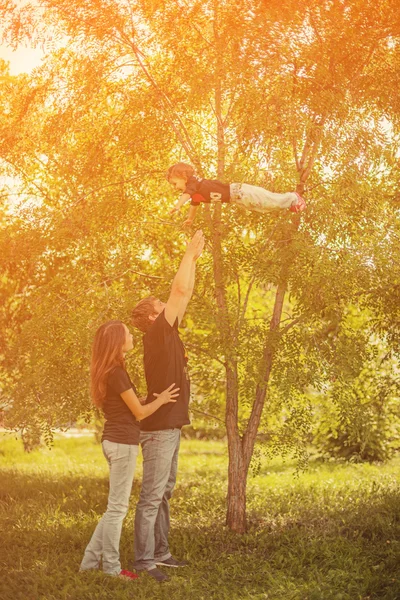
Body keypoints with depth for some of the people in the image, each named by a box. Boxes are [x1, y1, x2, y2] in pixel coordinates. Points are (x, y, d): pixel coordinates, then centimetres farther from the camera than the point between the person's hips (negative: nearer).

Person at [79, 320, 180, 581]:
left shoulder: (110, 371, 13)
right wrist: (161, 400, 5)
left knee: (116, 506, 16)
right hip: (122, 443, -10)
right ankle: (112, 568, 9)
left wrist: (152, 397, 11)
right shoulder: (117, 373, -17)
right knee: (118, 507, -1)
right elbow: (139, 412, -10)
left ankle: (91, 561, 20)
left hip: (116, 441, 10)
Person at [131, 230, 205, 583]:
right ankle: (144, 560, -5)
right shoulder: (157, 334, -12)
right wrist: (190, 252, -7)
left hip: (169, 427, 10)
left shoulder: (168, 335, 14)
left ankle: (160, 552, 22)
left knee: (164, 493, 14)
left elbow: (185, 295, 21)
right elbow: (180, 291, -14)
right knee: (152, 497, -8)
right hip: (159, 428, -10)